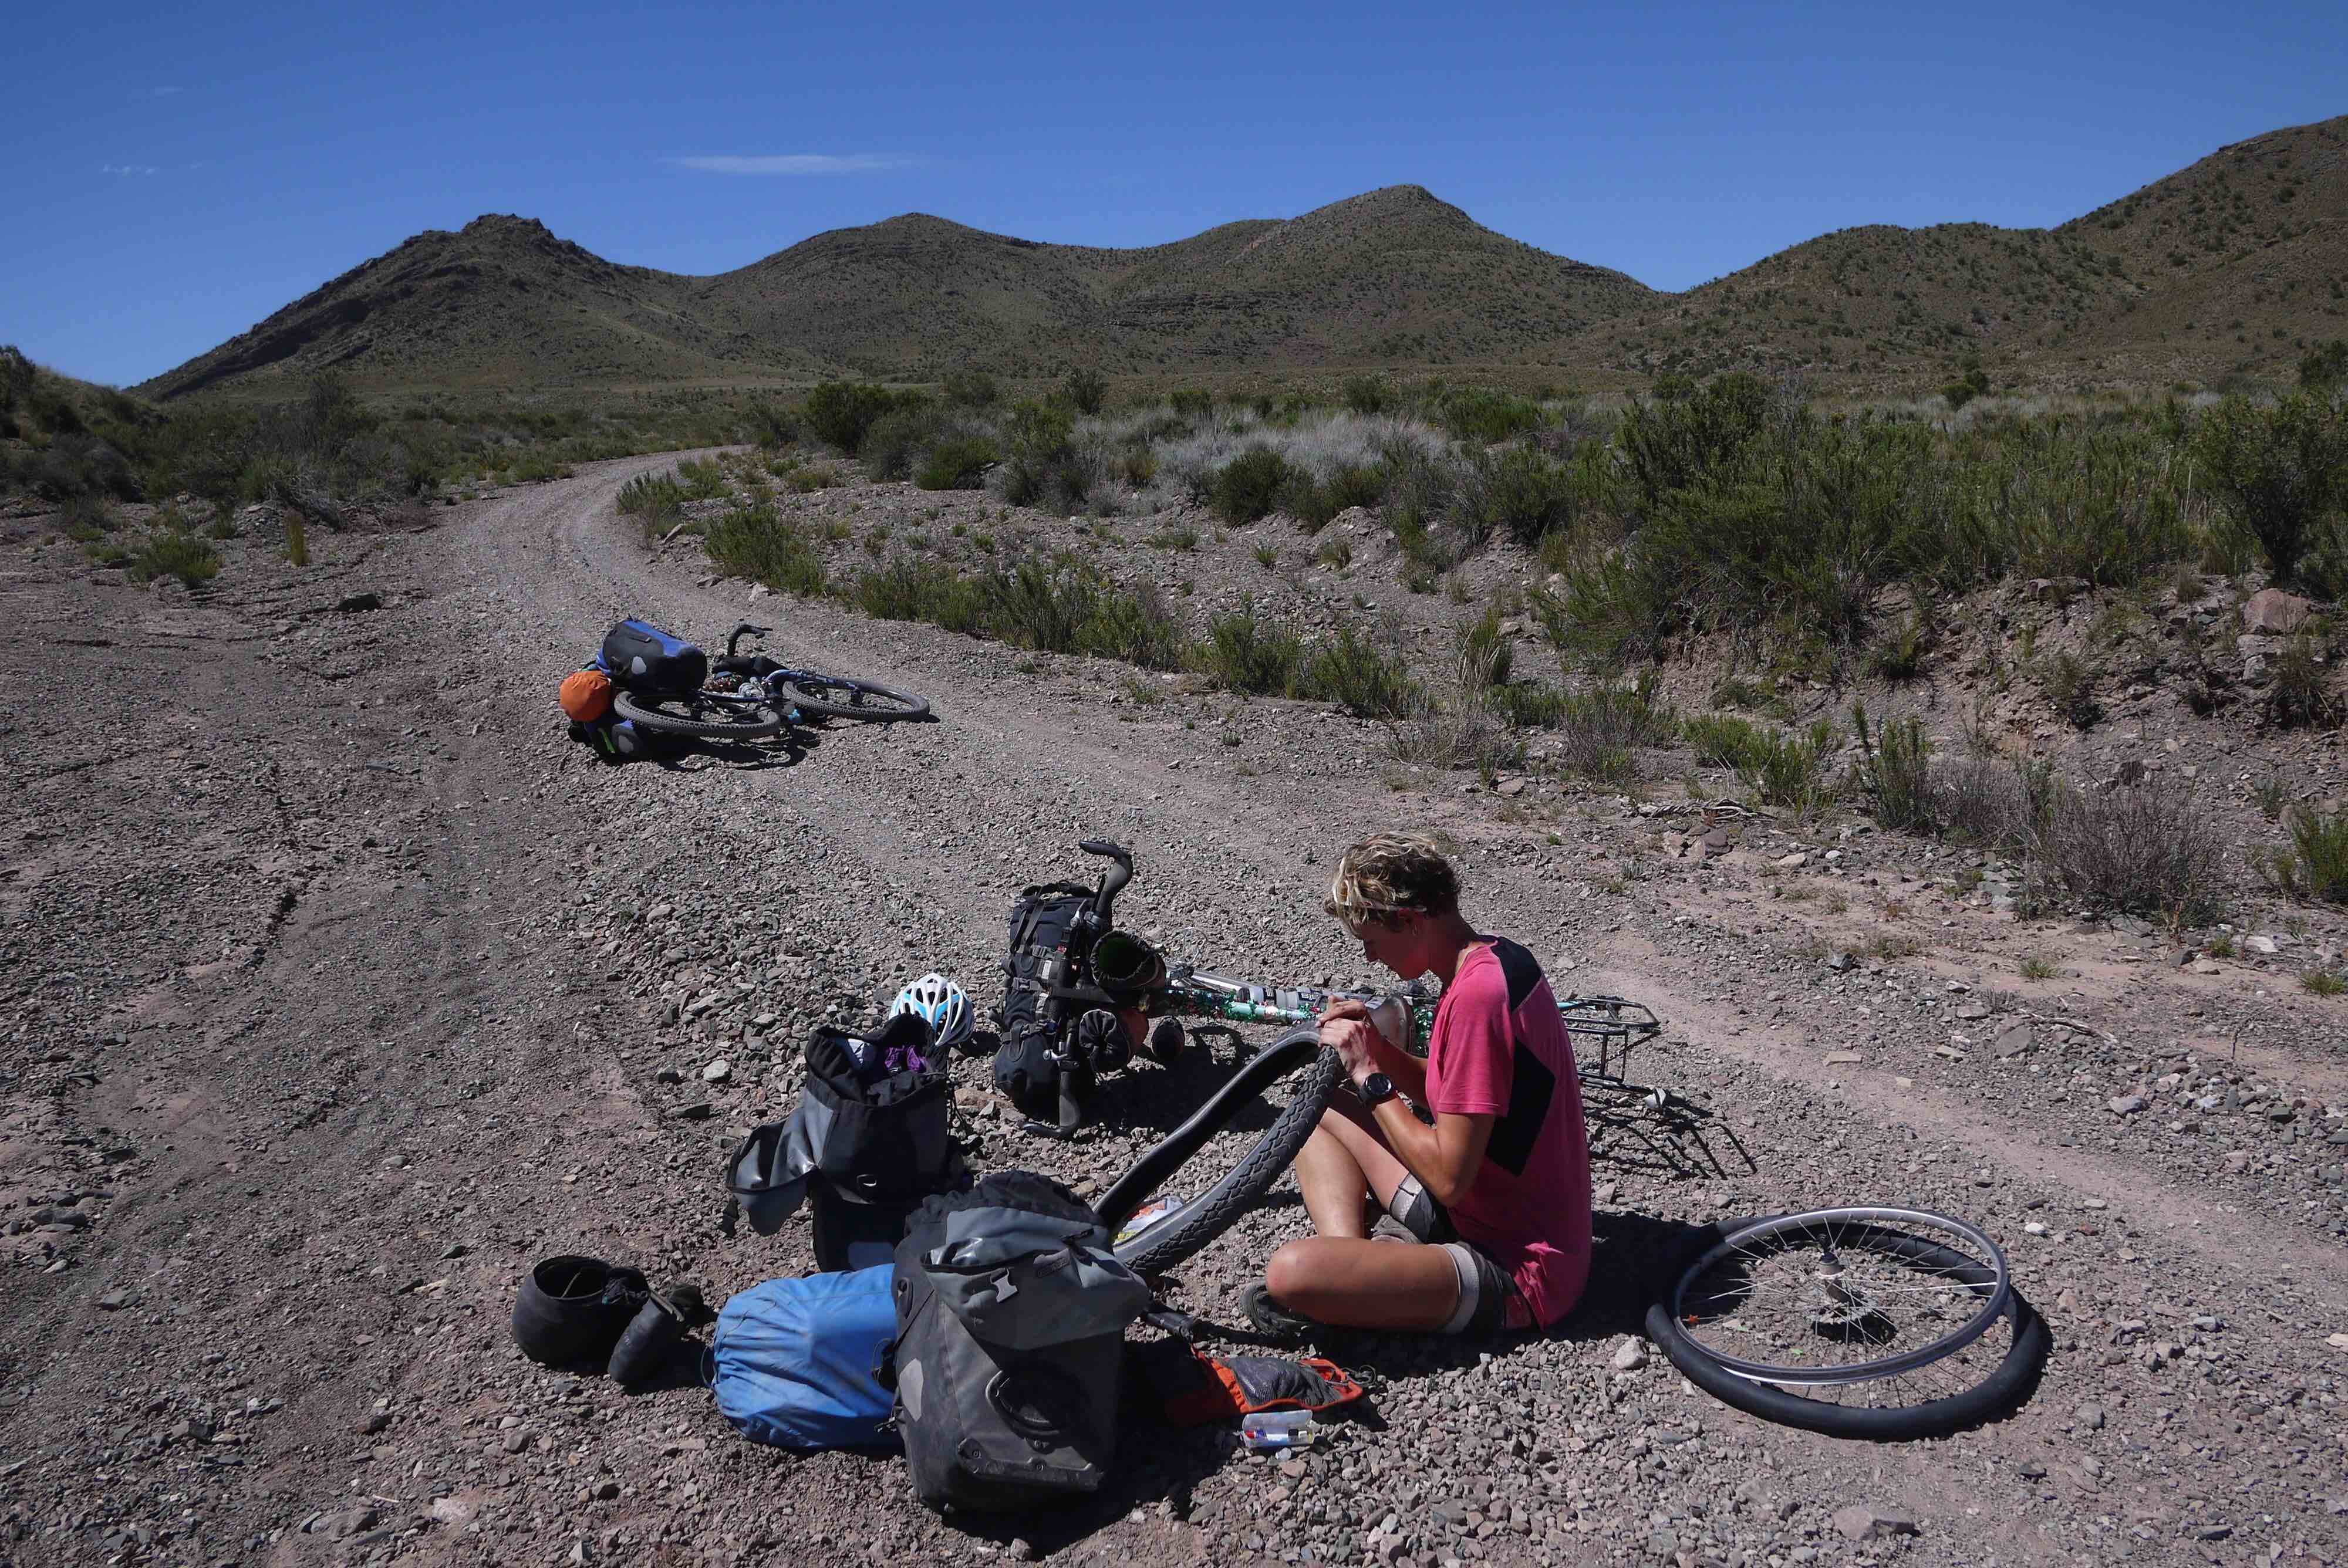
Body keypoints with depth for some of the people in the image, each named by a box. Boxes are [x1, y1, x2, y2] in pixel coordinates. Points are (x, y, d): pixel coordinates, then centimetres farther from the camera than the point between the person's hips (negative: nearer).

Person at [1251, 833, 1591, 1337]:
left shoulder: (1476, 997, -26)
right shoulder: (1495, 957, 5)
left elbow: (1448, 1177, -24)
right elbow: (1450, 1103, 15)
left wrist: (1368, 1074, -15)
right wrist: (1376, 1044, 0)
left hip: (1516, 1273, -11)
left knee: (1290, 1273, -31)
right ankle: (1349, 1272, -1)